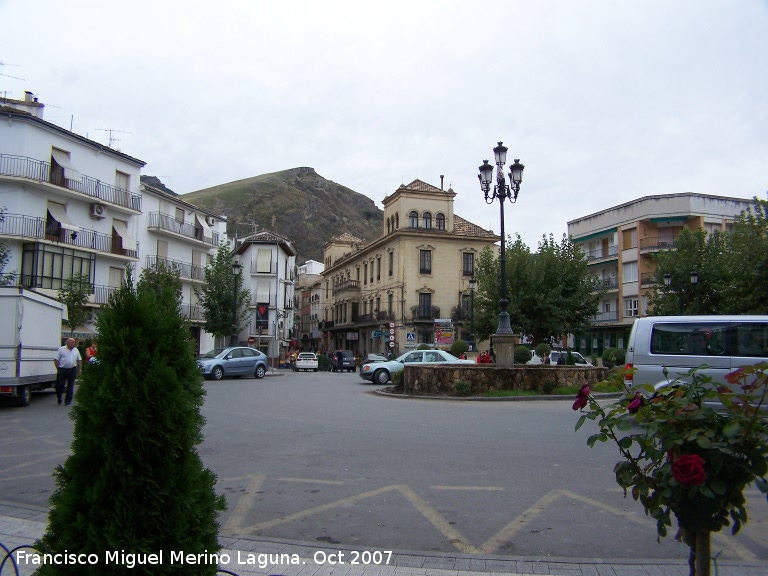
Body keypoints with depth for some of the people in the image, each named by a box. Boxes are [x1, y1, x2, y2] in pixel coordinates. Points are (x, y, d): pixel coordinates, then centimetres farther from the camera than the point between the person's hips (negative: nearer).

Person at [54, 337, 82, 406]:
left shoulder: (76, 350, 11)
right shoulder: (61, 349, -1)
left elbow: (79, 360, 13)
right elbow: (56, 360, -2)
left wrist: (79, 369, 7)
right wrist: (58, 369, -7)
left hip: (72, 370, 3)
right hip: (62, 370, -3)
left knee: (70, 386, 4)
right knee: (60, 385, 1)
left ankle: (68, 401, 11)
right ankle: (59, 397, 26)